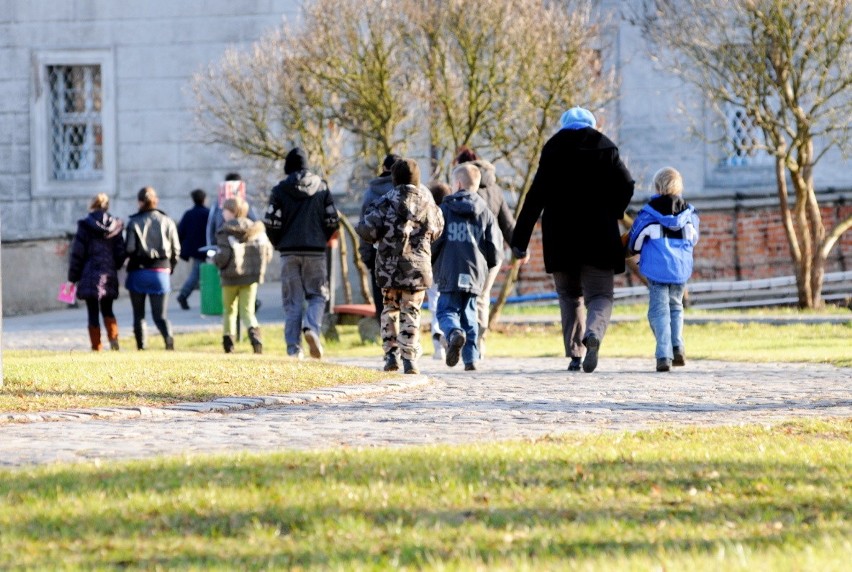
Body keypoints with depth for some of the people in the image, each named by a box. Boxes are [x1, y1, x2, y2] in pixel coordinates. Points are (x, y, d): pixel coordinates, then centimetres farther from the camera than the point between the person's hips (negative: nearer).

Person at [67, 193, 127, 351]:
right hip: (109, 277, 4)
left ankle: (96, 347, 0)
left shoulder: (85, 226, -6)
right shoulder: (115, 226, 5)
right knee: (107, 309, 17)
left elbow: (77, 254, -5)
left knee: (93, 313, 2)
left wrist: (72, 278, 2)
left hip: (90, 276, -4)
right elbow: (121, 254, 8)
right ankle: (113, 337, -5)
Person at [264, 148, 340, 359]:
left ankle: (293, 348, -1)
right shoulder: (321, 187, 3)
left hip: (289, 252, 0)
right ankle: (312, 327, -17)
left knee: (293, 300, 5)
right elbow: (332, 222, 1)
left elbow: (271, 223, -7)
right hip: (315, 252, 0)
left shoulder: (280, 190, -1)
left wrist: (278, 244, 11)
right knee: (318, 295, 11)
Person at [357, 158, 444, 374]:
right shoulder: (427, 203, 1)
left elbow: (366, 230, -13)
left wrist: (378, 236, 8)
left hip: (389, 265, -1)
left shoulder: (387, 202, -8)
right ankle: (410, 358, -3)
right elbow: (436, 231, 14)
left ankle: (391, 354, 9)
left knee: (390, 308, 17)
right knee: (411, 312, 7)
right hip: (417, 265, 1)